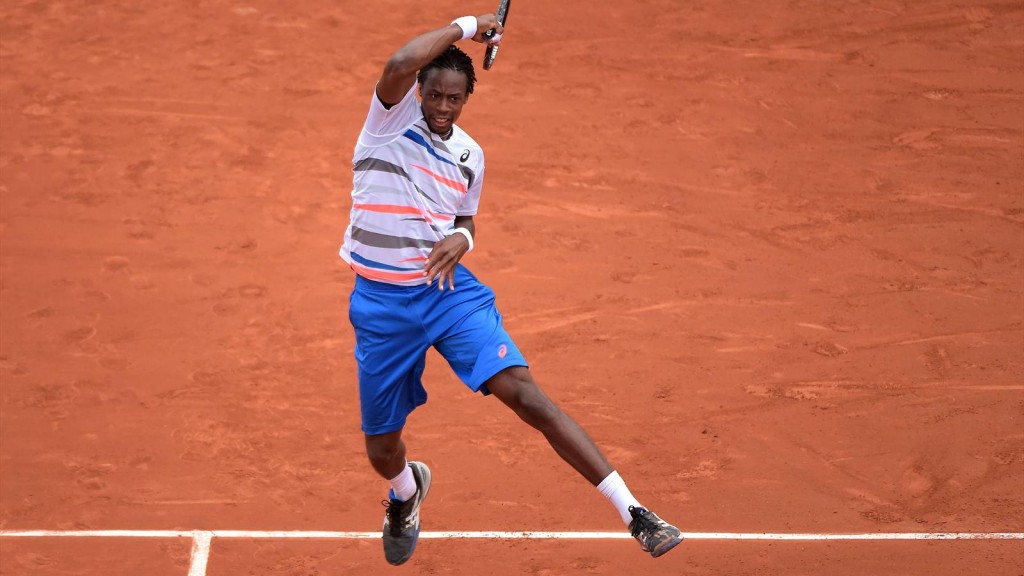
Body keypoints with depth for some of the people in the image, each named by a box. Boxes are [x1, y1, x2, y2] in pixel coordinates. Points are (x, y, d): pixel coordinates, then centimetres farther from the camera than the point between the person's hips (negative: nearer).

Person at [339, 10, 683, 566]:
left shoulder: (470, 155, 9)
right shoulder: (391, 118, -5)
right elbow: (400, 63, -27)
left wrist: (460, 238, -3)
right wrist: (467, 25, -15)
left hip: (449, 290, 2)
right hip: (382, 302, -2)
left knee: (522, 390, -18)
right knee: (381, 447, 7)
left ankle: (634, 512, -21)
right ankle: (406, 490, 49)